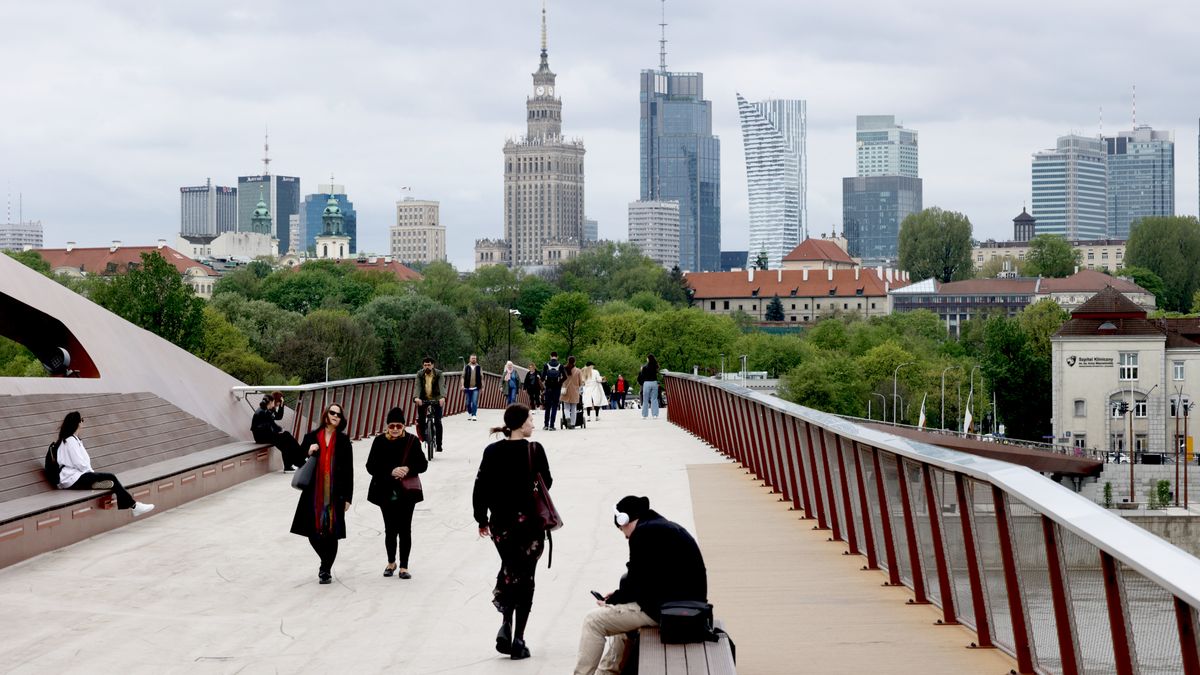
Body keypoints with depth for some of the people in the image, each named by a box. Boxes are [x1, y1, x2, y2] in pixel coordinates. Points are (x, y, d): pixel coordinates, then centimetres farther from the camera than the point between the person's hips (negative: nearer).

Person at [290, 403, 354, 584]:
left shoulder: (343, 441, 1)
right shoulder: (311, 437, 5)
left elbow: (348, 470, 1)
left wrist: (347, 497, -2)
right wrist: (308, 453, -11)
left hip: (335, 493, -1)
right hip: (314, 492, 2)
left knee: (331, 532, 0)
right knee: (313, 532, 3)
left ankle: (326, 569, 15)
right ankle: (326, 562, 29)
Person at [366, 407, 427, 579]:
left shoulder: (412, 440, -2)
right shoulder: (380, 441, -3)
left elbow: (423, 464, 0)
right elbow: (371, 466, -7)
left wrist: (408, 469, -19)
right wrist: (391, 471, -21)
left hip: (407, 493, 0)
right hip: (386, 493, 0)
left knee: (405, 530, 2)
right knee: (390, 529, 7)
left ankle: (403, 567, 12)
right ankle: (391, 563, 27)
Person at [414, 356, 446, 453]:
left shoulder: (438, 374, -10)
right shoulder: (420, 374, -6)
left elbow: (442, 386, -24)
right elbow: (418, 386, -19)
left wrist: (443, 397, -44)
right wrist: (417, 397, -38)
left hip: (436, 399, -2)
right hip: (423, 399, 2)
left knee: (438, 422, -10)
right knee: (420, 420, -11)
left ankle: (439, 444, -3)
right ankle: (423, 437, 14)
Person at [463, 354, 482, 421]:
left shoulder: (479, 368, 6)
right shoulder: (466, 367, 5)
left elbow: (481, 377, 9)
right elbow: (463, 376, 3)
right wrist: (462, 385, -6)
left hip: (476, 388, -1)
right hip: (467, 387, 1)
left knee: (475, 402, -11)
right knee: (468, 402, 8)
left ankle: (474, 415, -11)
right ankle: (469, 414, 25)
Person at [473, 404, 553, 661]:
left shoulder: (492, 452, -3)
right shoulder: (535, 450, -12)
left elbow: (481, 488, -2)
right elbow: (546, 483, -3)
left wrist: (482, 519, 9)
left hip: (501, 523, 3)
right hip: (530, 522, -3)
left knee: (509, 570, 22)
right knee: (525, 579, 6)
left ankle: (506, 624, 2)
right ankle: (518, 640, 3)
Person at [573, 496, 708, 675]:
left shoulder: (644, 532, -10)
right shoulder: (666, 527, 18)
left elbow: (636, 583, -11)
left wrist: (611, 601, 5)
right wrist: (618, 596, 18)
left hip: (666, 607, -10)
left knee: (593, 621, -3)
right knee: (621, 611, 33)